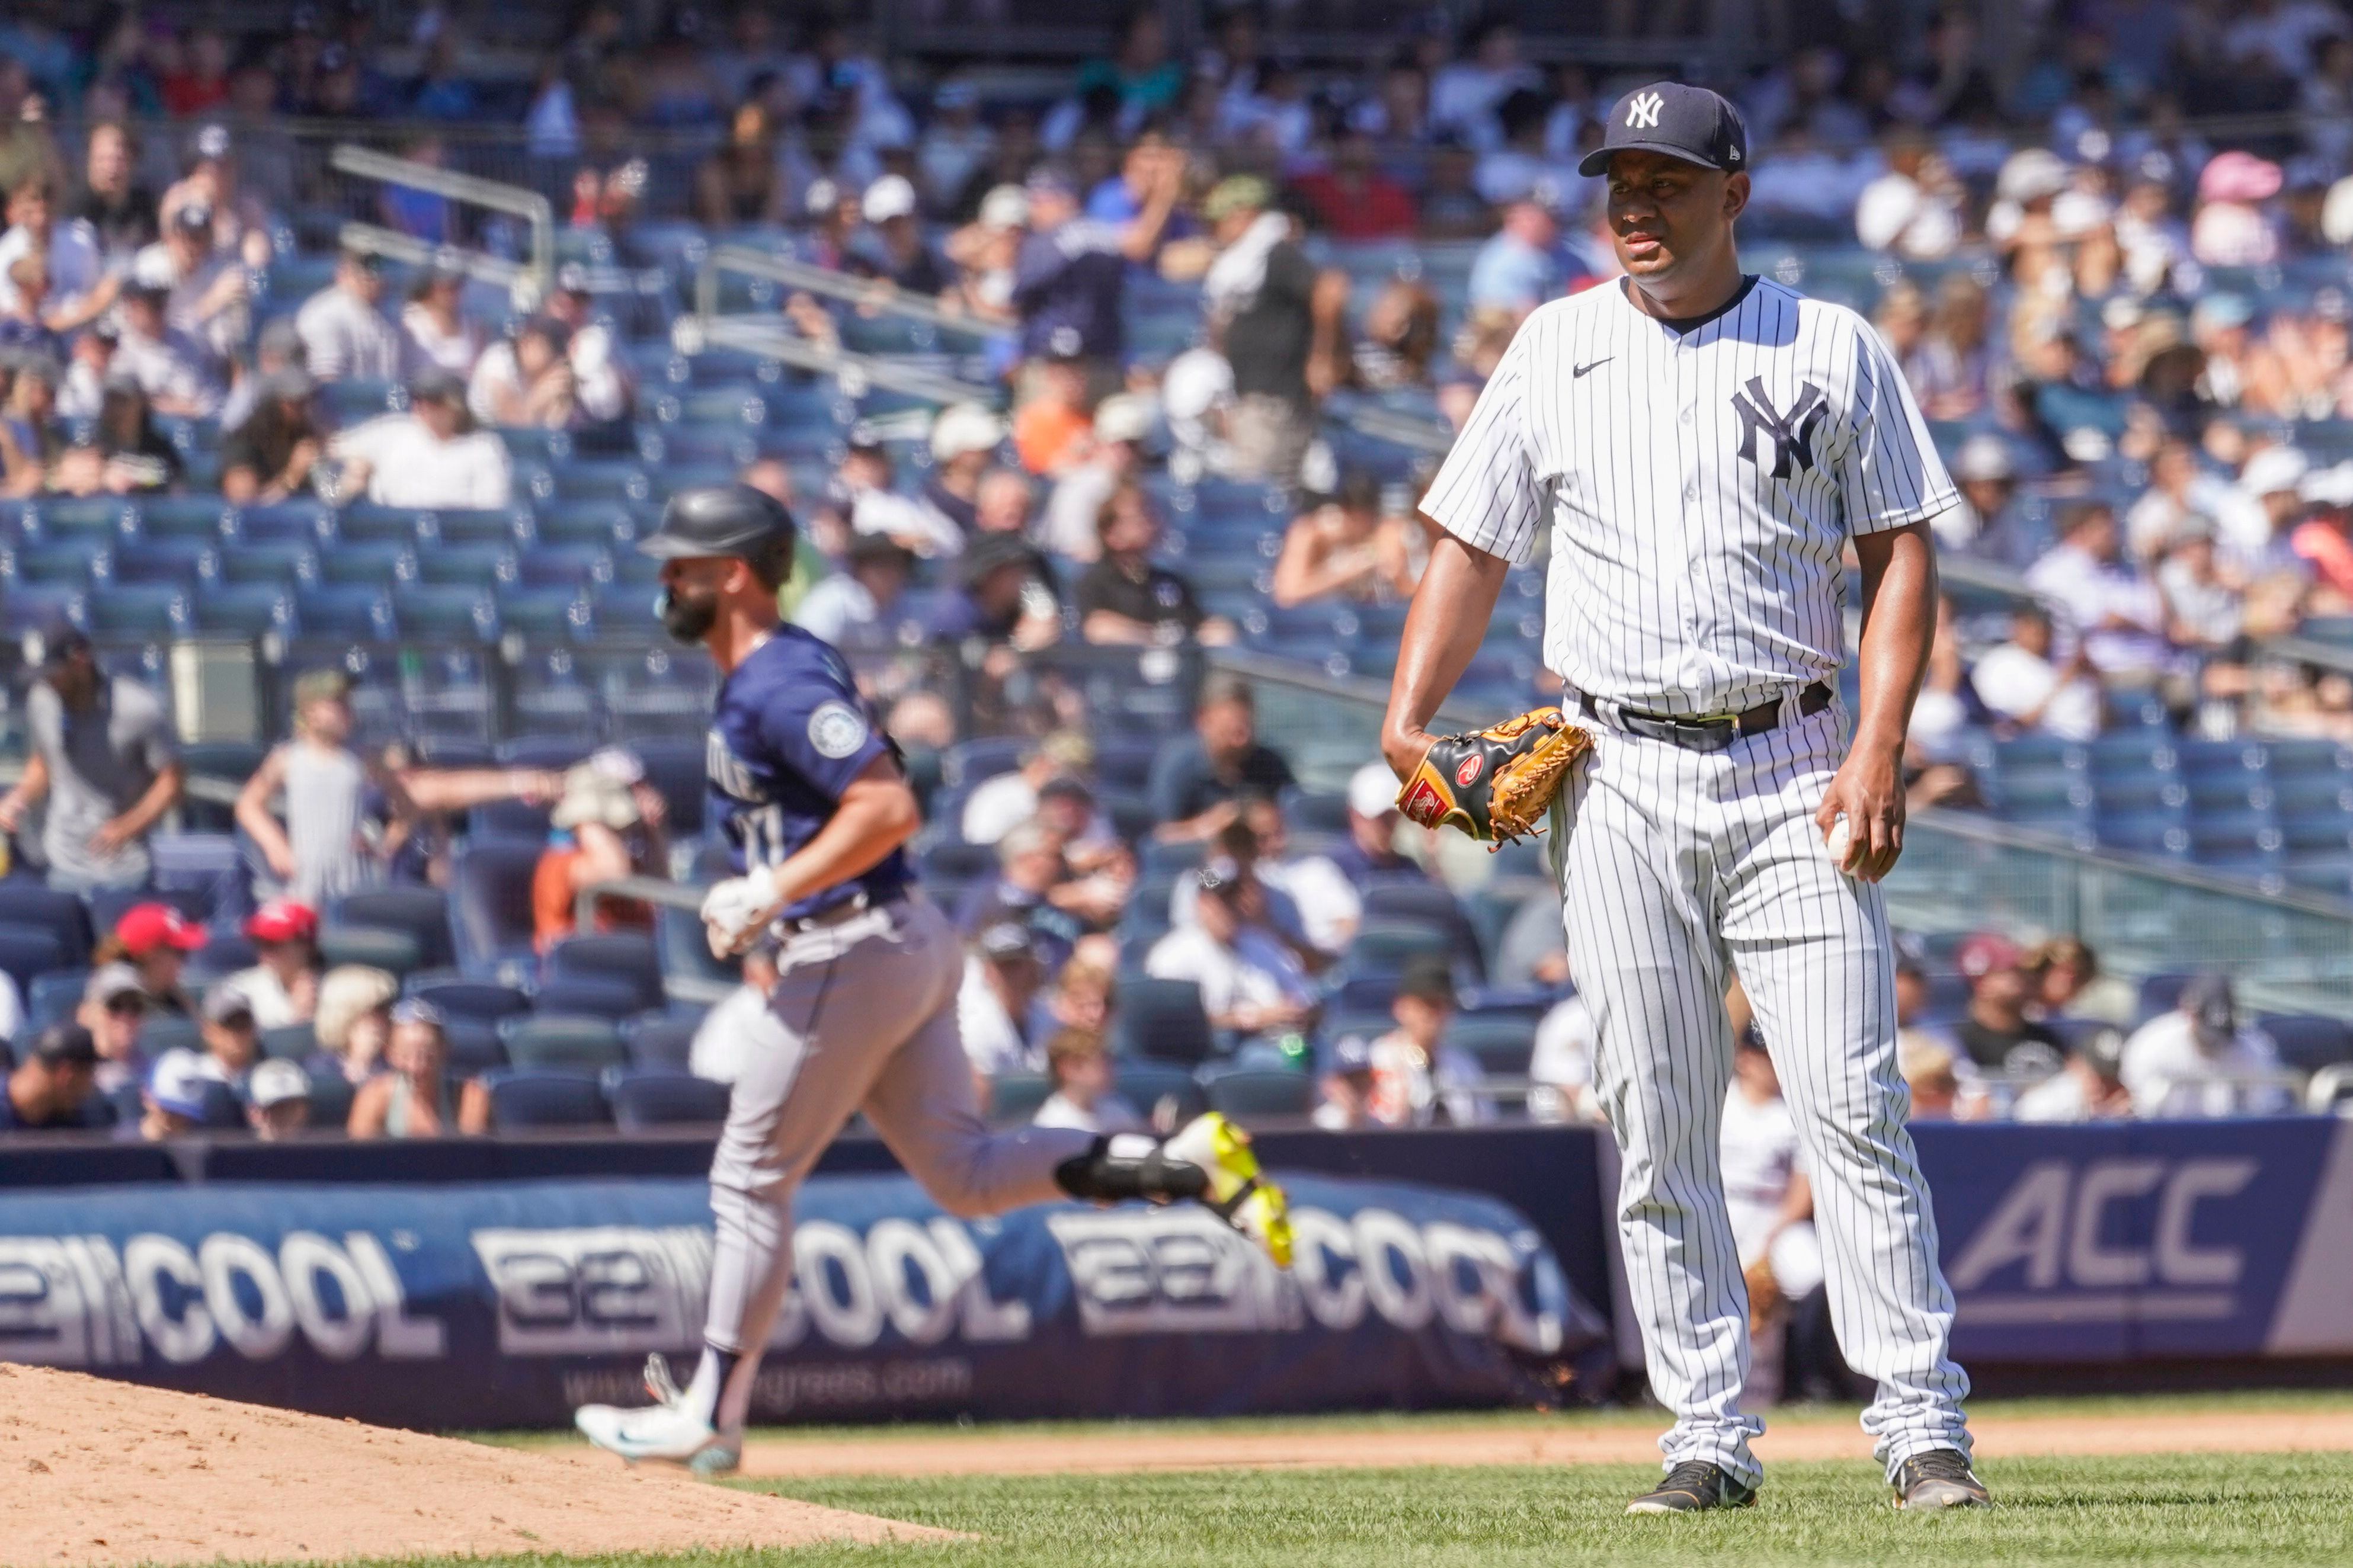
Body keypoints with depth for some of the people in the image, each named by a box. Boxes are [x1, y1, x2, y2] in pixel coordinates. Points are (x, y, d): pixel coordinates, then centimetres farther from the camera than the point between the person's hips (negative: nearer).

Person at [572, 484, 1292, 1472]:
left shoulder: (781, 685, -16)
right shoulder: (754, 677, 16)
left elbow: (890, 807, -26)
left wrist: (771, 892, -23)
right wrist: (762, 903, 16)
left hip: (855, 954, -10)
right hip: (906, 946, 10)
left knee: (752, 1177, -1)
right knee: (966, 1176, 9)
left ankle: (710, 1415, 6)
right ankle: (1188, 1165, 0)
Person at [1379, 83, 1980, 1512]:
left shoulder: (1832, 349, 5)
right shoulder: (1558, 350, 10)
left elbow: (1902, 549, 3)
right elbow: (1473, 546, 12)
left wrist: (1880, 742, -9)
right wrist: (1408, 719, -2)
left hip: (1793, 778, -2)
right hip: (1621, 787, 2)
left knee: (1855, 1103, -9)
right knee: (1658, 1128, 1)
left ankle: (1923, 1423, -8)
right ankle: (1711, 1435, 5)